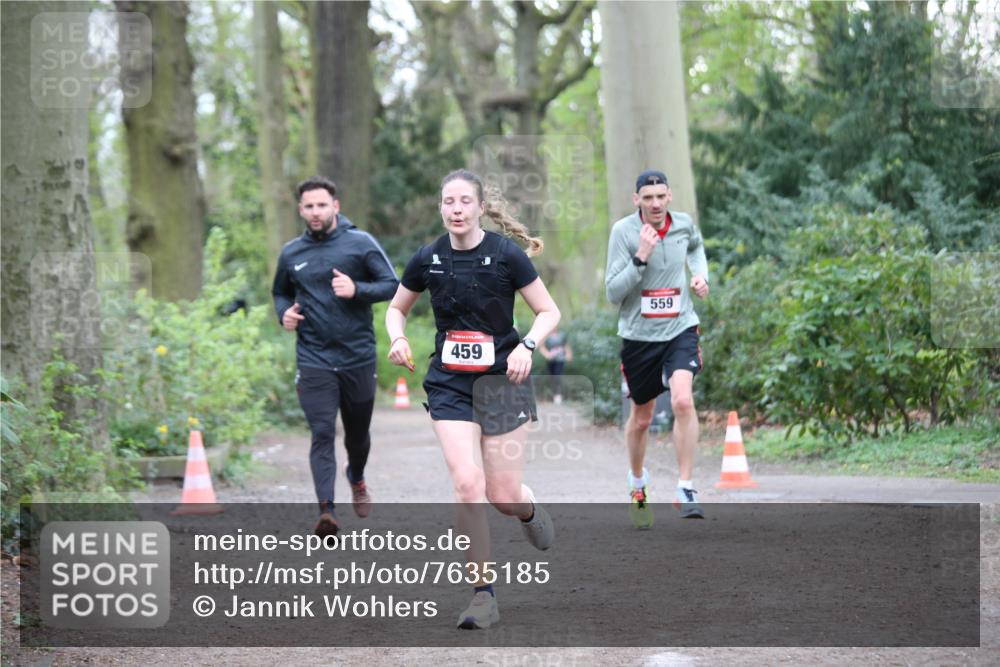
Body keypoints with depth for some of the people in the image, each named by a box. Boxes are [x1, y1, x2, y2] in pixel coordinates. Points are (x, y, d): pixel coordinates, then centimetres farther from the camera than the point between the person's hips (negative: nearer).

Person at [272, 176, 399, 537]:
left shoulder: (361, 243, -3)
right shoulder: (291, 254, 6)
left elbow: (393, 286, -4)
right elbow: (280, 292, 23)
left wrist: (357, 289, -21)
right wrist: (284, 313, 1)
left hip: (358, 357, 0)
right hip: (313, 361, 0)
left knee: (358, 433, 16)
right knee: (322, 434, -14)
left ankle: (356, 478, 48)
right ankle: (326, 511, -20)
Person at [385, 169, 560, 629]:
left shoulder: (506, 255, -9)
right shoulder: (427, 260, 0)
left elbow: (549, 311, -2)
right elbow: (397, 308, 16)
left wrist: (526, 345, -20)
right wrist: (397, 338, -5)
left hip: (502, 381, -2)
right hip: (449, 384, 2)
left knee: (503, 495, -1)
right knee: (467, 484, -14)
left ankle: (530, 512, 39)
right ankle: (483, 596, -6)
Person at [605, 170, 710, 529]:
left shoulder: (684, 224, -1)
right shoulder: (623, 231, -11)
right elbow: (613, 293, -14)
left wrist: (700, 274, 7)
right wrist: (641, 258, -25)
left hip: (680, 329, 1)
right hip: (639, 335, -1)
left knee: (682, 400, -23)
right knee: (641, 418, 13)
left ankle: (685, 489, -18)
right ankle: (637, 480, 41)